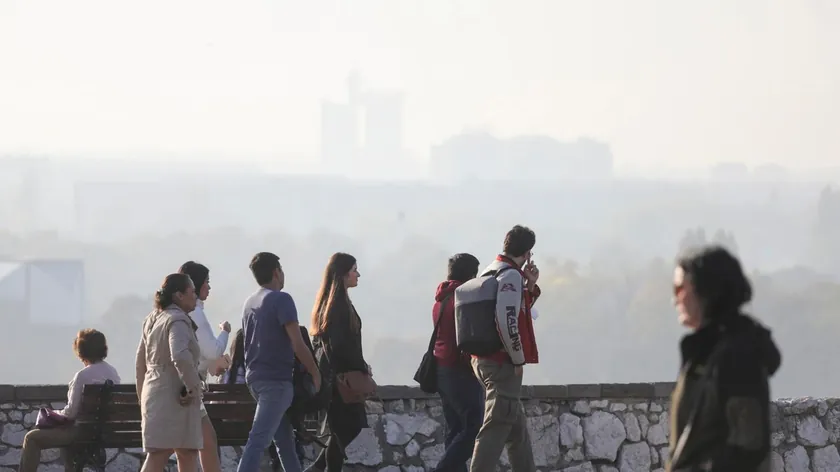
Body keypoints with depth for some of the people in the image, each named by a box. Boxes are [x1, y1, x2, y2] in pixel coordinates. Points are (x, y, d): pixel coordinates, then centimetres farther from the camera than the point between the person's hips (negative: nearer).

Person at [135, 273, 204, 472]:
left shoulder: (153, 319, 15)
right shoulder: (177, 320, -14)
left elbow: (140, 362, 21)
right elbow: (180, 356, -32)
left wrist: (143, 399, 26)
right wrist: (192, 387, -20)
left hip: (153, 392, 9)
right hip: (173, 396, -9)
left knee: (188, 455, 14)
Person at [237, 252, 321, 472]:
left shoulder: (250, 303, 13)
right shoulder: (281, 299, -12)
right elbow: (297, 344, -15)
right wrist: (315, 373, -4)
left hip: (255, 377, 9)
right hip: (276, 379, -8)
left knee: (284, 437, 17)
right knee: (259, 440, -15)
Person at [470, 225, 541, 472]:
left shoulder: (491, 271, 15)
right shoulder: (511, 275, -15)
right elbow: (507, 320, -25)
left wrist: (530, 286, 11)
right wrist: (518, 359, -15)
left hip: (484, 360, 10)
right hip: (502, 363, -10)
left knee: (517, 426, 19)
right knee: (497, 427, -11)